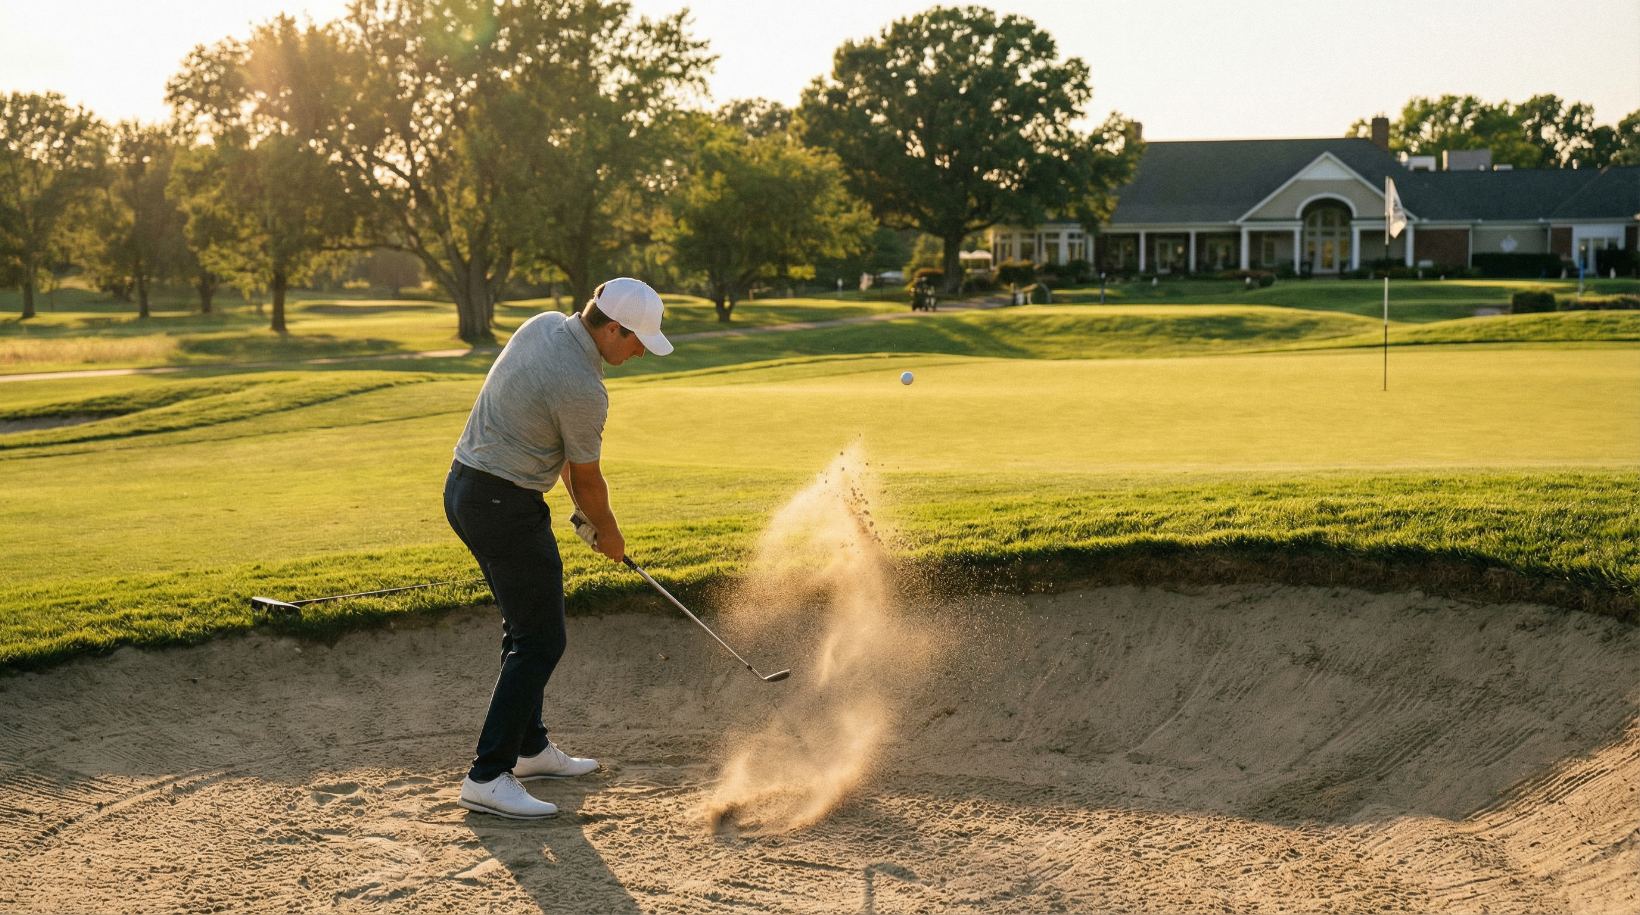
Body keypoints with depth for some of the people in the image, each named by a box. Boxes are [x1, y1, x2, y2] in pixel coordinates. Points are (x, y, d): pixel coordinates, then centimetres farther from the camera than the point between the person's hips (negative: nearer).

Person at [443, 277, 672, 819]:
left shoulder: (543, 325, 4)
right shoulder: (582, 390, -22)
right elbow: (587, 478, -6)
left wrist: (582, 508, 18)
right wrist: (607, 532, 13)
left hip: (464, 488, 10)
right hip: (507, 506, -10)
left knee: (525, 626, 20)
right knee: (540, 641, -6)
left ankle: (530, 748, 30)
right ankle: (488, 777, -8)